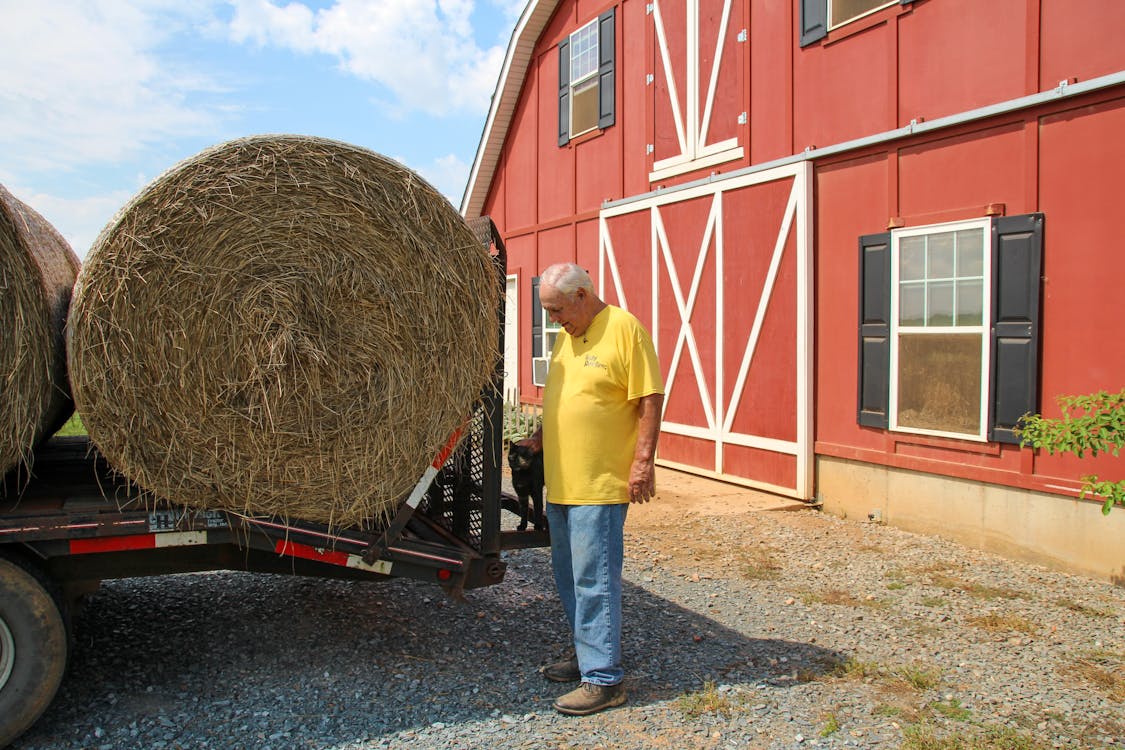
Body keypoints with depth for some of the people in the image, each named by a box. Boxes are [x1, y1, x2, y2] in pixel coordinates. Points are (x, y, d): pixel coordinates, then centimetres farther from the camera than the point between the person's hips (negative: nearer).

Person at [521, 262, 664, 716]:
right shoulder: (566, 336, 16)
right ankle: (589, 655, 30)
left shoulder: (624, 329, -11)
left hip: (601, 484, -9)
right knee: (569, 576, 16)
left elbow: (650, 400, -14)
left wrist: (643, 461, -18)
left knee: (594, 580, -6)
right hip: (561, 482, 9)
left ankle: (604, 679, 3)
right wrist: (540, 439, 15)